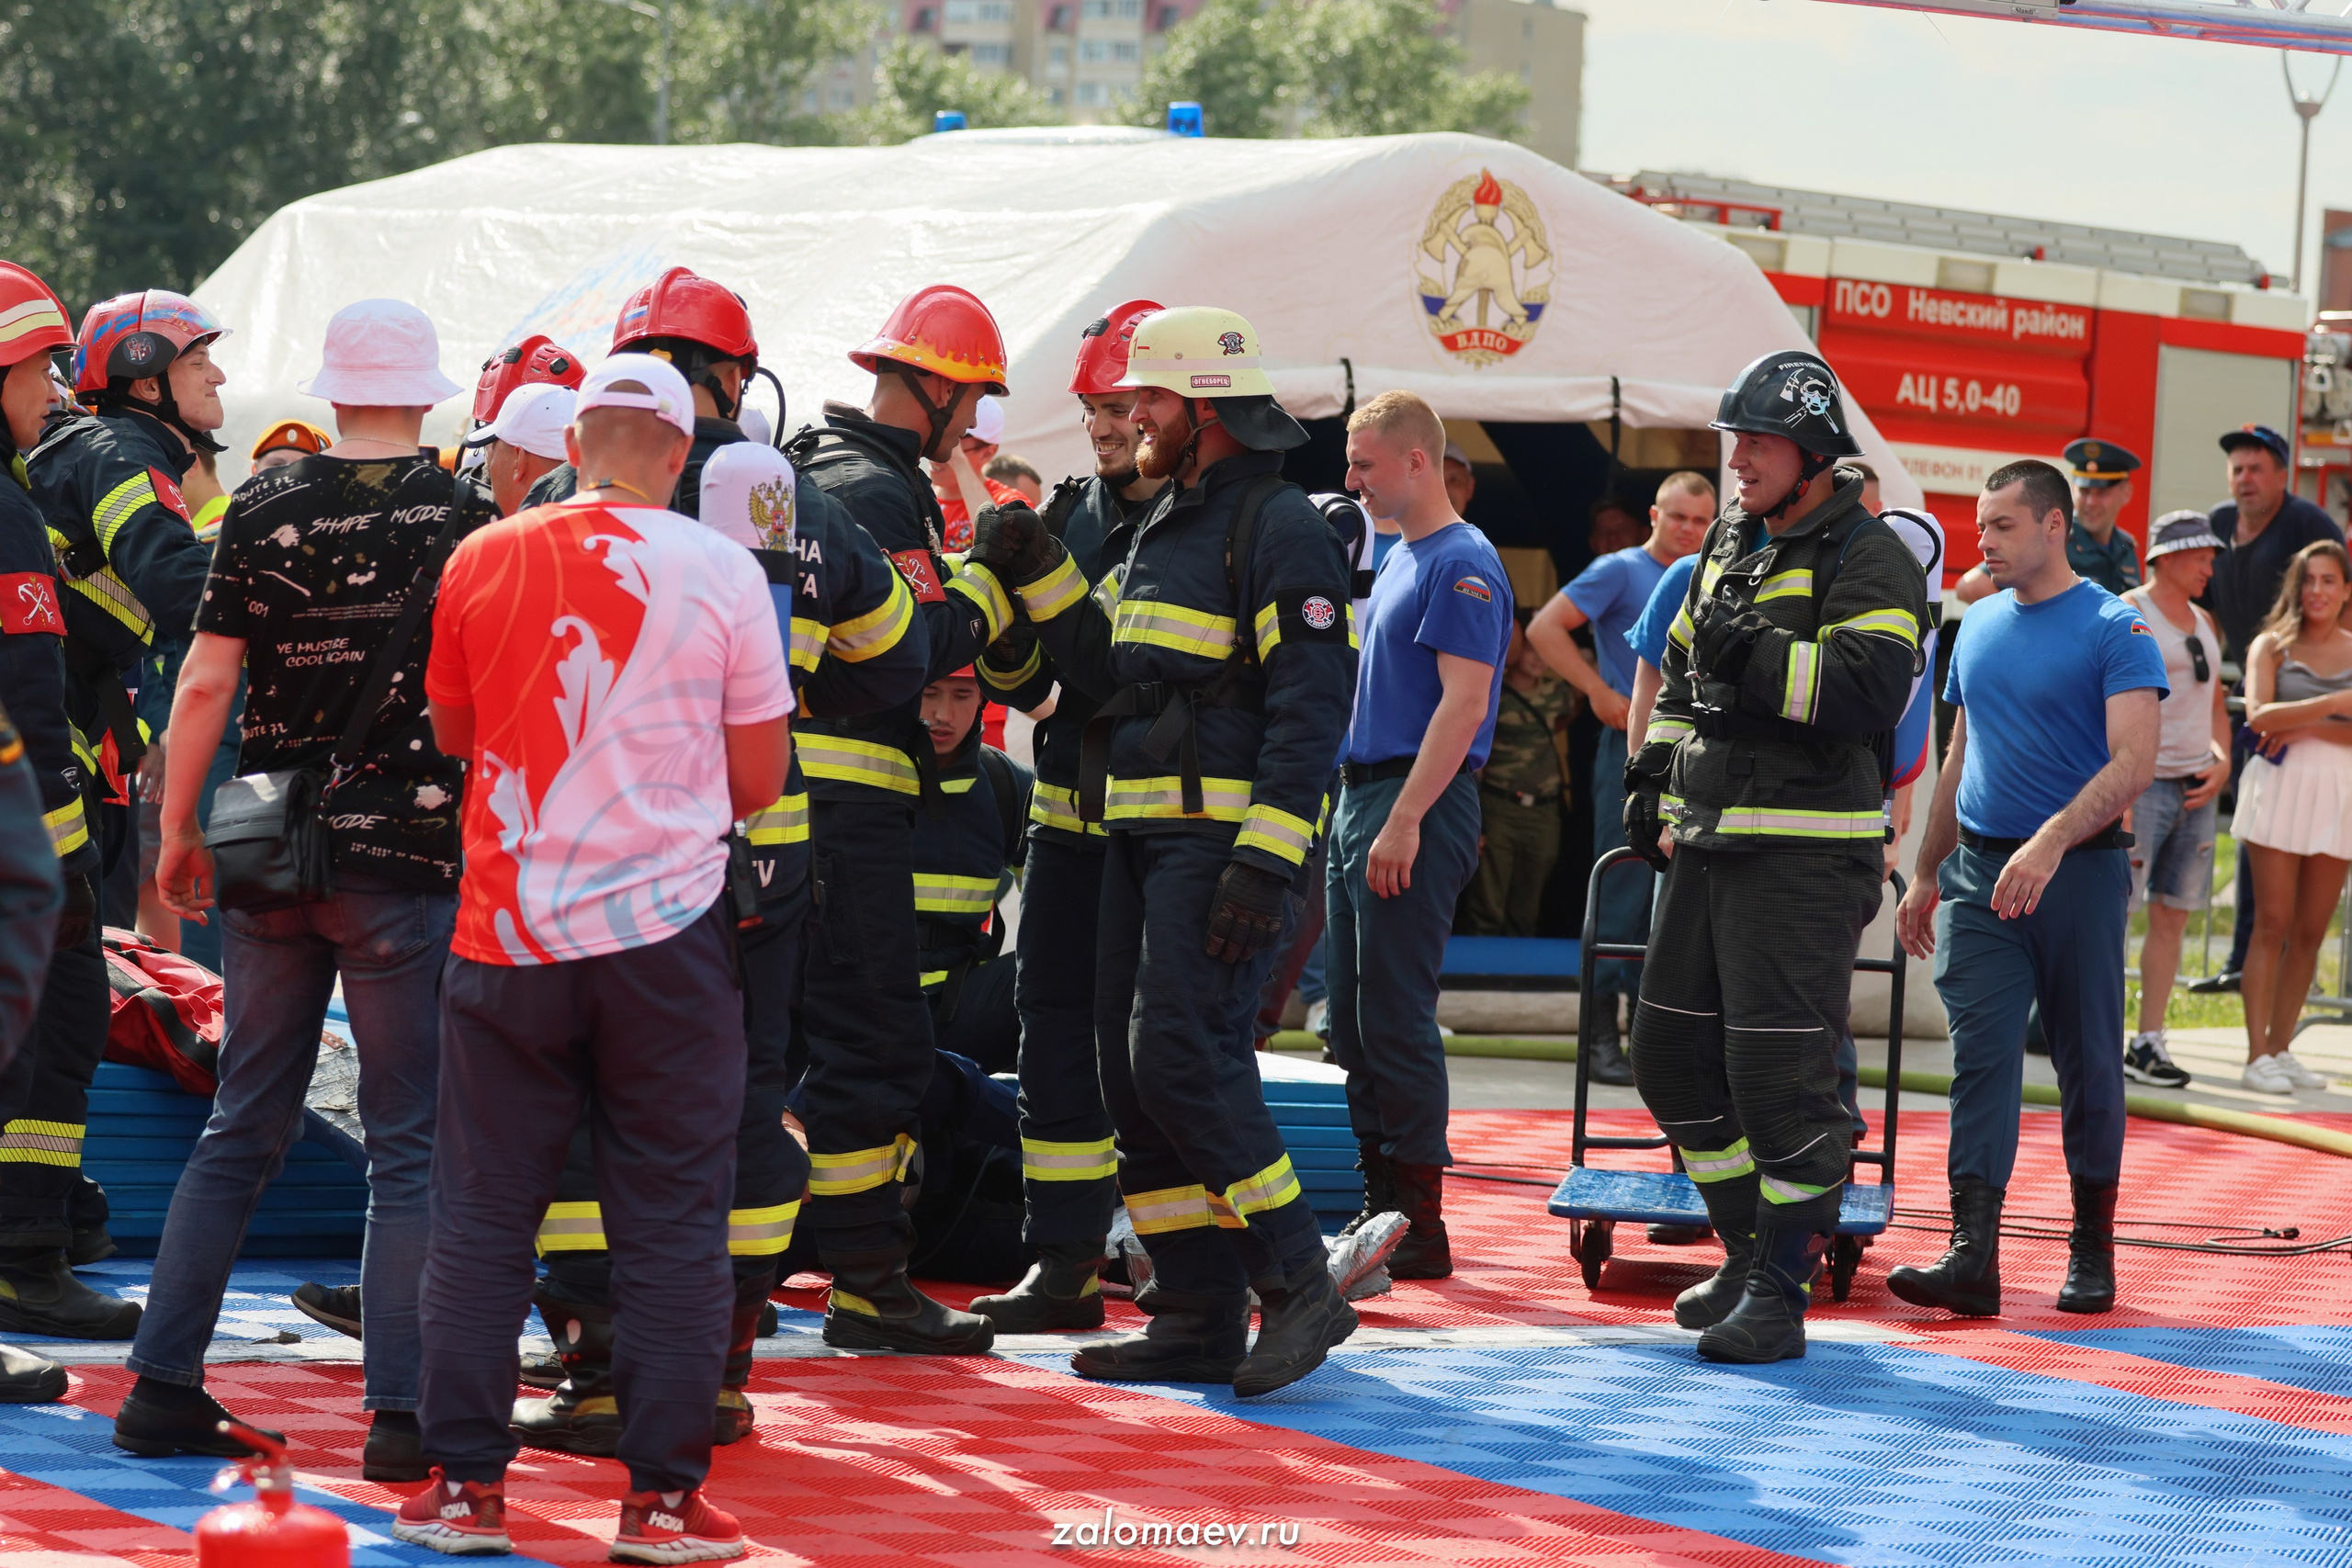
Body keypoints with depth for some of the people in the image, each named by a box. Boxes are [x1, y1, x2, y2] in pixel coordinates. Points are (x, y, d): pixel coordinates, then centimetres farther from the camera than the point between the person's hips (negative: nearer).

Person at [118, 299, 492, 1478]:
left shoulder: (264, 510, 1)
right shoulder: (466, 517, -6)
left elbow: (205, 684, -1)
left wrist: (178, 831, 9)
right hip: (409, 855, -3)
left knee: (241, 1133, 13)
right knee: (410, 1146, 2)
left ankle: (164, 1383, 11)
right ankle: (399, 1410, -3)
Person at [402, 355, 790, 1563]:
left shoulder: (482, 562, -1)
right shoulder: (720, 571, -6)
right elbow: (759, 780, 0)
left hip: (509, 928, 2)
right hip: (666, 925, -2)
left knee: (482, 1213, 10)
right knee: (670, 1222, 5)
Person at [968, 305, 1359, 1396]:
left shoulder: (1279, 527, -10)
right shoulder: (1164, 527, 19)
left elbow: (1311, 706, -17)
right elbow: (1112, 674, 20)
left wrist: (1265, 864, -23)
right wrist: (1042, 576, 8)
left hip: (1224, 840, -10)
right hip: (1142, 838, 10)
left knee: (1182, 1058, -18)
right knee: (1132, 1071, 6)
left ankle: (1298, 1287, -10)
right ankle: (1197, 1317, 10)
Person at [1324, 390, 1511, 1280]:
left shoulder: (1462, 565, -12)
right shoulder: (1398, 561, 18)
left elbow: (1462, 704, -19)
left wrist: (1404, 821, -24)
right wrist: (1360, 811, 18)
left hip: (1418, 802, -10)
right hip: (1363, 798, 10)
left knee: (1395, 1019, -10)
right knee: (1352, 1018, 10)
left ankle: (1420, 1227, -8)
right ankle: (1381, 1210, 15)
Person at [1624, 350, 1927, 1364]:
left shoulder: (1867, 560, -10)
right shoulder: (1731, 543, 17)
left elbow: (1871, 686, -25)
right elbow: (1684, 667, 29)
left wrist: (1751, 653, -21)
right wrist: (1651, 775, 20)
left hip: (1807, 854, -9)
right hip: (1708, 843, 9)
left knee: (1779, 1073, -9)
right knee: (1672, 1056, 12)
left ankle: (1779, 1294, -3)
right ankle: (1749, 1251, 25)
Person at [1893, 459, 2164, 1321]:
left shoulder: (2114, 630, -8)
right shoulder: (1978, 627, 12)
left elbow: (2133, 762, -18)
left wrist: (2051, 842, -30)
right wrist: (1926, 876, 19)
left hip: (2079, 871, -5)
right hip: (1978, 874, 5)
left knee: (2087, 1062, 5)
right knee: (1981, 1055, -7)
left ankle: (2092, 1249, 17)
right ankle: (1973, 1256, -15)